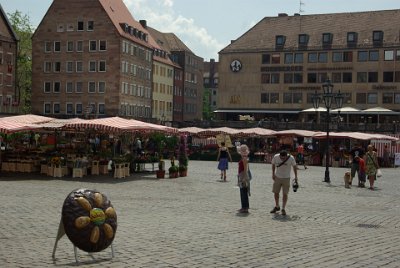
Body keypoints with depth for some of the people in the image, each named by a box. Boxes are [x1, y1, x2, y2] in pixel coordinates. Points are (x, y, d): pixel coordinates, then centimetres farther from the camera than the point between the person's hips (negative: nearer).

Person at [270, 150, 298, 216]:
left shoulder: (291, 158, -19)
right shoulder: (275, 157, -15)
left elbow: (294, 166, -1)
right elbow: (273, 165, 5)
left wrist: (296, 177, 3)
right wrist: (273, 174, 7)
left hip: (286, 178, -2)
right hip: (277, 177, 2)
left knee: (285, 194, -4)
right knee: (276, 192, 8)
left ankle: (283, 209, 6)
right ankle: (277, 206, 27)